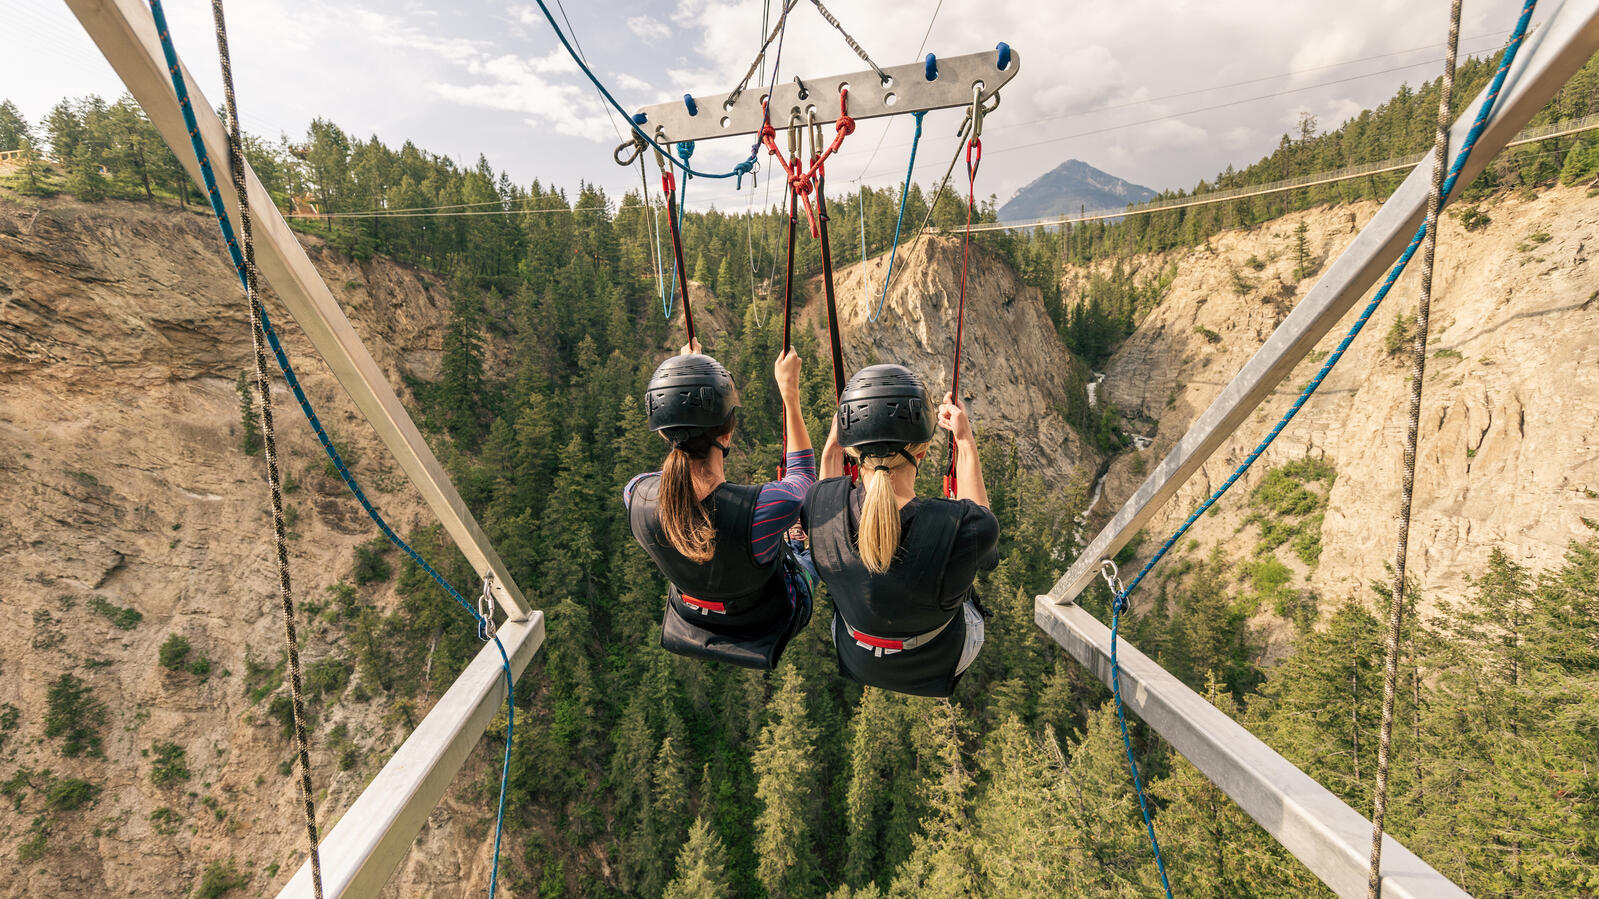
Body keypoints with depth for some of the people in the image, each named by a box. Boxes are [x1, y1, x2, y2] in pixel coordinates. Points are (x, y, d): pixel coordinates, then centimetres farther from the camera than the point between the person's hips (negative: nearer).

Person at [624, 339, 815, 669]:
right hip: (768, 623, -3)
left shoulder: (637, 495, -28)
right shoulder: (763, 508, -42)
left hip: (691, 619, 4)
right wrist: (790, 393, -11)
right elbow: (803, 474, -17)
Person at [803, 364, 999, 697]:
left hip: (855, 660, 2)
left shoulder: (821, 502, -31)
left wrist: (830, 447, 1)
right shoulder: (965, 528, -37)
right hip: (937, 666, -1)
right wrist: (965, 441, -2)